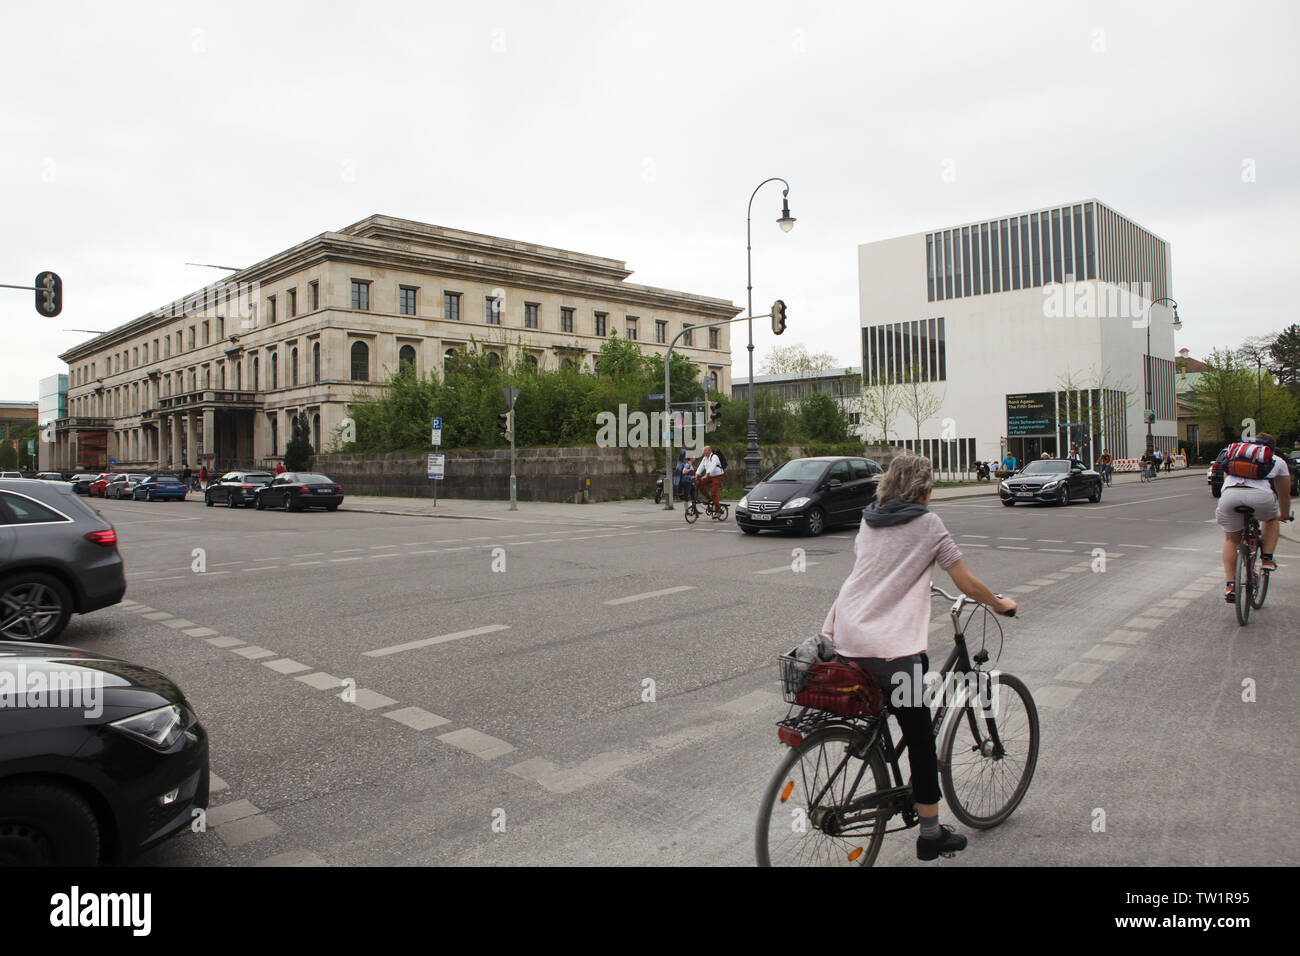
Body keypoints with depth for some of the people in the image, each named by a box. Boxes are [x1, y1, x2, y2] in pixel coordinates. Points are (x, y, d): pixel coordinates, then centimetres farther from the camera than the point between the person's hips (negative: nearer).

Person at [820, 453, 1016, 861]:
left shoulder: (868, 520, 15)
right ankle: (931, 834, 16)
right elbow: (968, 586, 2)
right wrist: (1001, 604, 21)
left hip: (845, 636, 6)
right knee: (921, 737, 7)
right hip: (888, 647, -6)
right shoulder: (928, 524, -1)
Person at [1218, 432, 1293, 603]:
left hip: (1230, 495, 1)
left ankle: (1230, 585, 10)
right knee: (1271, 518, 35)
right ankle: (1267, 559, 23)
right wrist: (1285, 515, 59)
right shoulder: (1277, 461, 30)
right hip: (1261, 496, -1)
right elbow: (1284, 494, 40)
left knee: (1231, 539, 20)